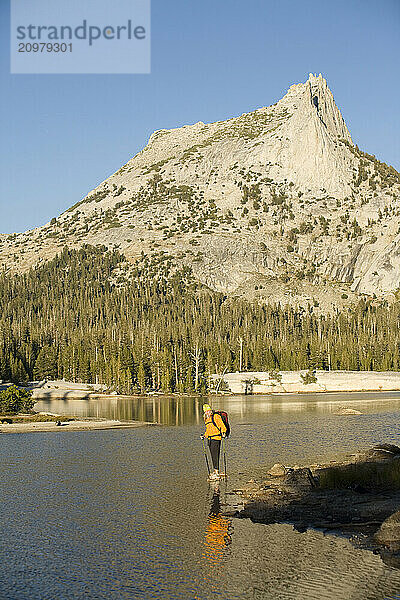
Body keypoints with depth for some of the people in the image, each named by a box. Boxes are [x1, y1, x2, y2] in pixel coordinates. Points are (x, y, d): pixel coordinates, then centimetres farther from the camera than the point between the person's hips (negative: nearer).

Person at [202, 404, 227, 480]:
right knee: (212, 455, 9)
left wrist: (223, 432, -22)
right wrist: (205, 435, 25)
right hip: (210, 438, 8)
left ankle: (216, 472, -13)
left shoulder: (216, 416, -4)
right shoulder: (206, 419, 20)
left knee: (215, 455, -12)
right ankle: (215, 471, 14)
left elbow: (222, 425, -10)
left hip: (216, 438, -8)